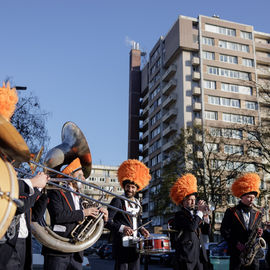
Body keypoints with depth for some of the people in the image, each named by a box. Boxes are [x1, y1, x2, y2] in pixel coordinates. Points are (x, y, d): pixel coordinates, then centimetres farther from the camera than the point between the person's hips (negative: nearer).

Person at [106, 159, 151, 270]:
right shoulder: (118, 201, -7)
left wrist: (141, 229, 9)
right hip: (122, 244, -7)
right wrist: (121, 228, -26)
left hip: (134, 243, 7)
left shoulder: (137, 202, 15)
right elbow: (107, 221, -15)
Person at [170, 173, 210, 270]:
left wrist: (204, 215, 2)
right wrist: (200, 212, -10)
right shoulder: (179, 215, -6)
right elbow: (192, 227, -22)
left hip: (199, 255, 7)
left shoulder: (195, 213, 15)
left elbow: (207, 230, 14)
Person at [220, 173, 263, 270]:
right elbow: (224, 231, -4)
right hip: (236, 252, -3)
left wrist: (258, 233, -7)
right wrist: (236, 243, -12)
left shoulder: (257, 214, 11)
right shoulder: (231, 212, 0)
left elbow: (257, 230, 17)